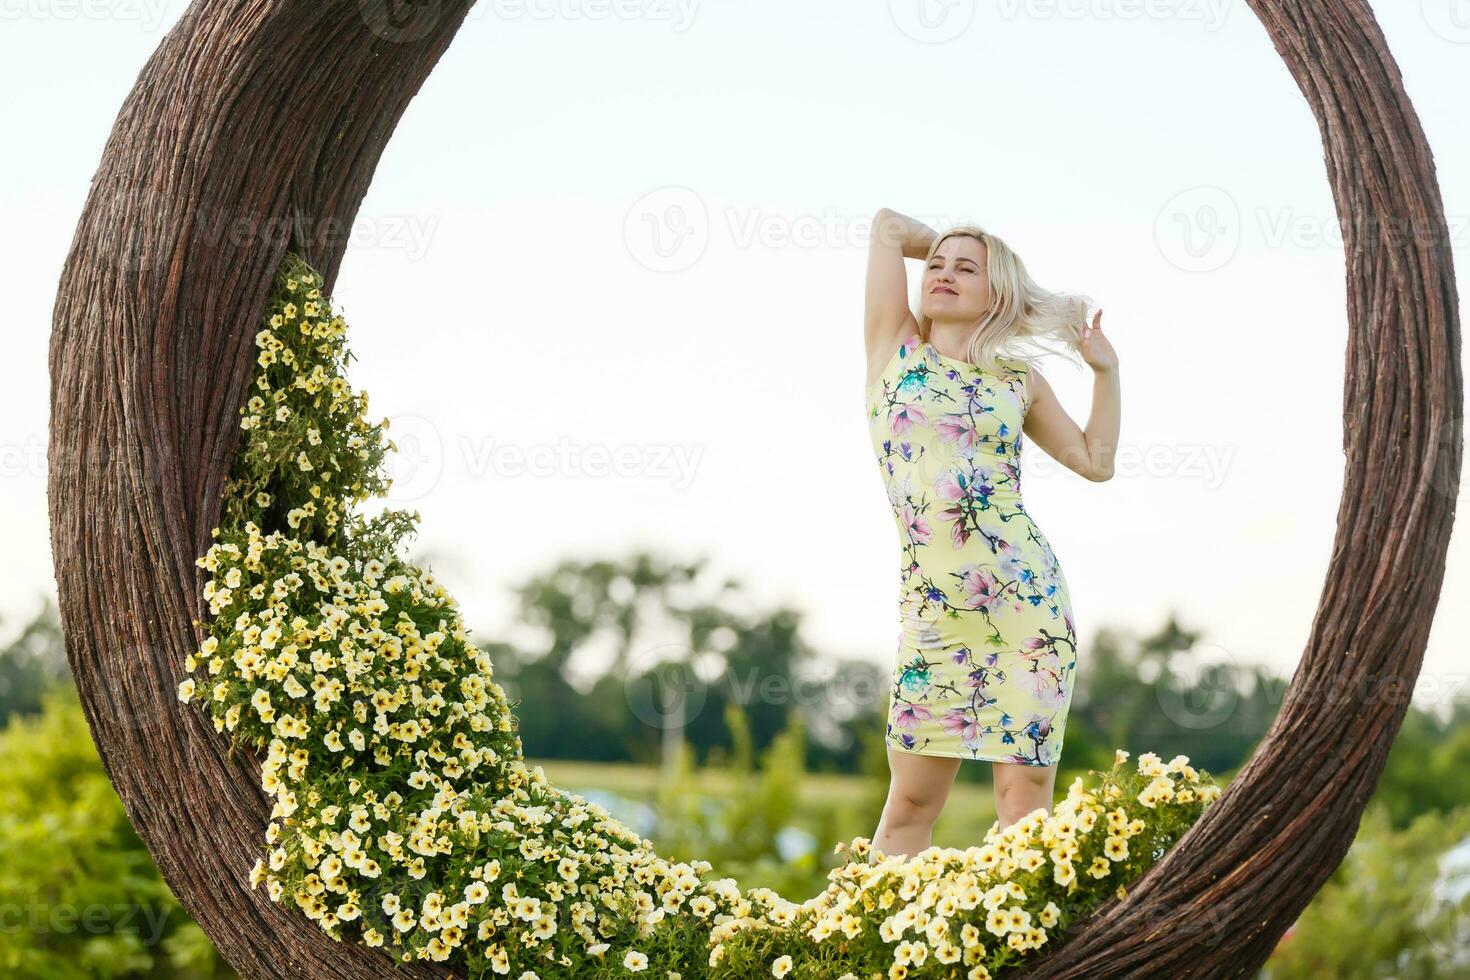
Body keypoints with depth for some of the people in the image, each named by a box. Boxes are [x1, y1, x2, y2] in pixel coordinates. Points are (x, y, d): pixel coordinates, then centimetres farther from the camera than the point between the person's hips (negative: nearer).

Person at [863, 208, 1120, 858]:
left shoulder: (1019, 381, 12)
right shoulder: (895, 347, 9)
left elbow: (1095, 460, 19)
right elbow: (889, 224, 9)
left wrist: (1105, 368, 15)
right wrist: (936, 245, 24)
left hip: (1028, 593, 1)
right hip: (933, 605, -1)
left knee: (1025, 792, -2)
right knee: (912, 801, -2)